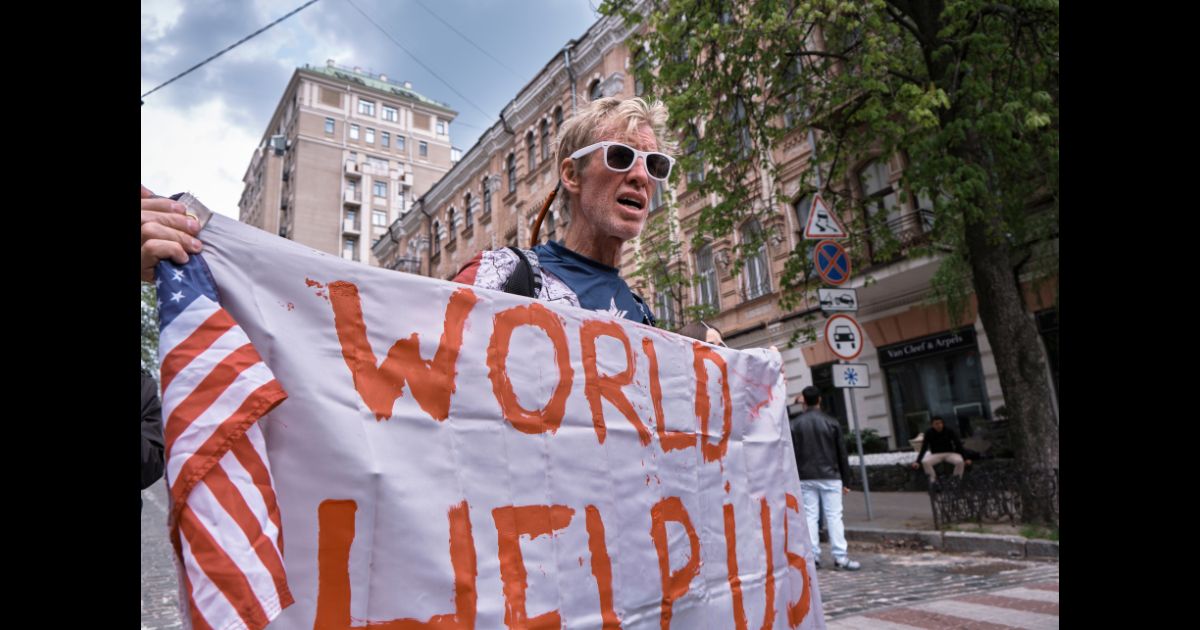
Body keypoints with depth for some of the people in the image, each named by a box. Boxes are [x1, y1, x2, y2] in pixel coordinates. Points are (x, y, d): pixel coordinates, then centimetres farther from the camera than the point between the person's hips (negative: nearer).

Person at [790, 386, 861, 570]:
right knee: (834, 516, 1)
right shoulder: (831, 422, 0)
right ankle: (841, 557, -1)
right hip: (830, 477, -1)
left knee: (810, 517, 5)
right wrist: (846, 481, 8)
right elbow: (842, 454, 2)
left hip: (805, 478, 1)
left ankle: (813, 556, 5)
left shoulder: (794, 424, 1)